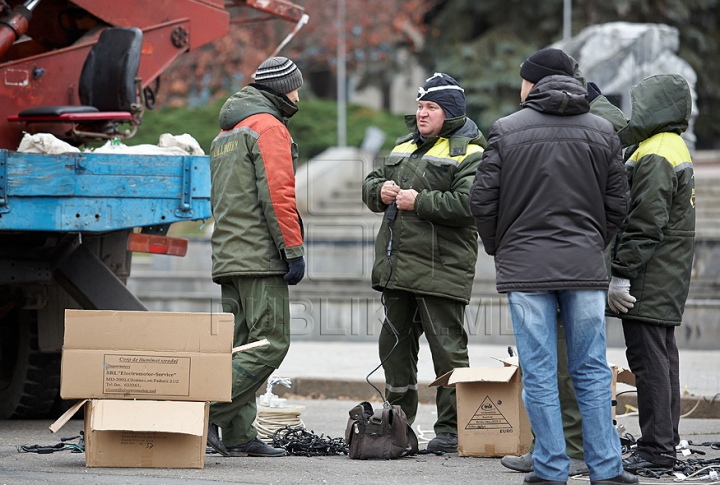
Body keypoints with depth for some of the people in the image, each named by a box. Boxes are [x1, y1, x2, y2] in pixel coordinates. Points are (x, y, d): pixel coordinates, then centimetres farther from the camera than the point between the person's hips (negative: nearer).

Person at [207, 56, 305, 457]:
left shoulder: (226, 134, 23)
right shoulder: (269, 128, -7)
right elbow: (277, 194, -16)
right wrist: (294, 251, -15)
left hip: (228, 258, 10)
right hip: (260, 258, -10)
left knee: (241, 347, 7)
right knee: (271, 344, -11)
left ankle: (238, 435, 3)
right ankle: (209, 412, -18)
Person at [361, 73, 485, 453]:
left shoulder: (468, 153, -7)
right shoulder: (404, 147, 19)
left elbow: (467, 204, -21)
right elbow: (370, 185, 25)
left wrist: (418, 202, -18)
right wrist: (381, 191, 1)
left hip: (440, 271, -8)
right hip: (396, 266, 8)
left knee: (447, 350, -4)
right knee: (394, 346, 13)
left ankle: (451, 429, 1)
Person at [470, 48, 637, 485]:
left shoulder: (506, 131, -2)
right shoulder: (603, 132, 6)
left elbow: (483, 199, -2)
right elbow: (617, 204, 7)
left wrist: (498, 249, 13)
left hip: (525, 265, -2)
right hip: (585, 267, 2)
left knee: (539, 374, 2)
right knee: (592, 371, 8)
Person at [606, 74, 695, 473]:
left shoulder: (654, 158, -17)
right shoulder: (674, 148, 17)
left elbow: (645, 226, -21)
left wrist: (621, 275, -20)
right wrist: (624, 271, 20)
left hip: (648, 283, -11)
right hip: (668, 282, 11)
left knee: (649, 360, -9)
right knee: (662, 357, 14)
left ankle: (655, 449, -8)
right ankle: (665, 441, 20)